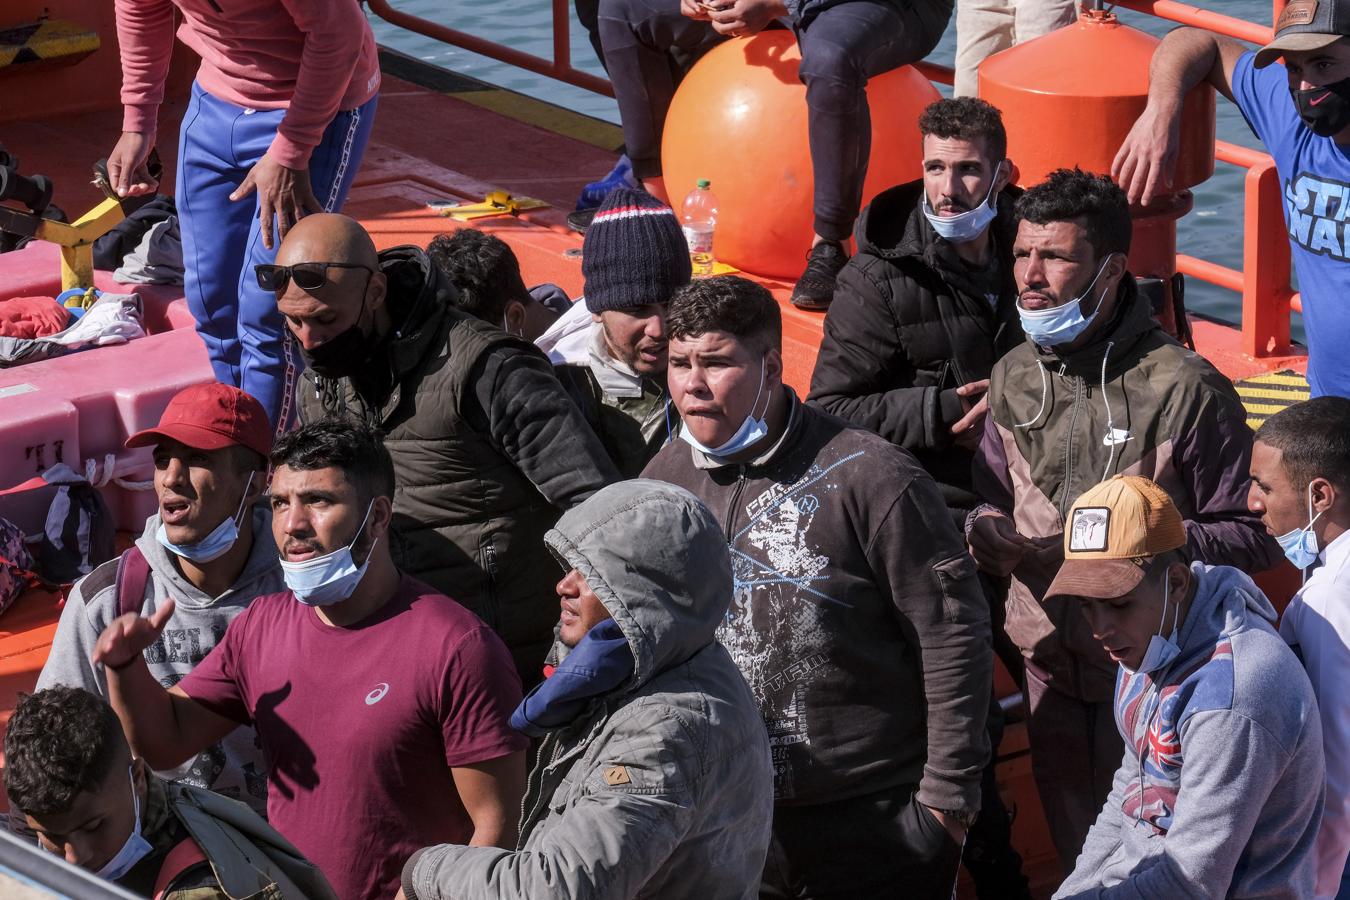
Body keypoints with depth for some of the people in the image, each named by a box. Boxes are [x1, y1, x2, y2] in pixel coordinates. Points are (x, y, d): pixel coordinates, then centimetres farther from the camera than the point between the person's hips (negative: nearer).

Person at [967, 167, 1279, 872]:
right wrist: (987, 534, -8)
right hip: (1049, 662, 5)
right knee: (1074, 850, 18)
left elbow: (1253, 535, -12)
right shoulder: (1013, 378, 3)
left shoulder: (1183, 386, -15)